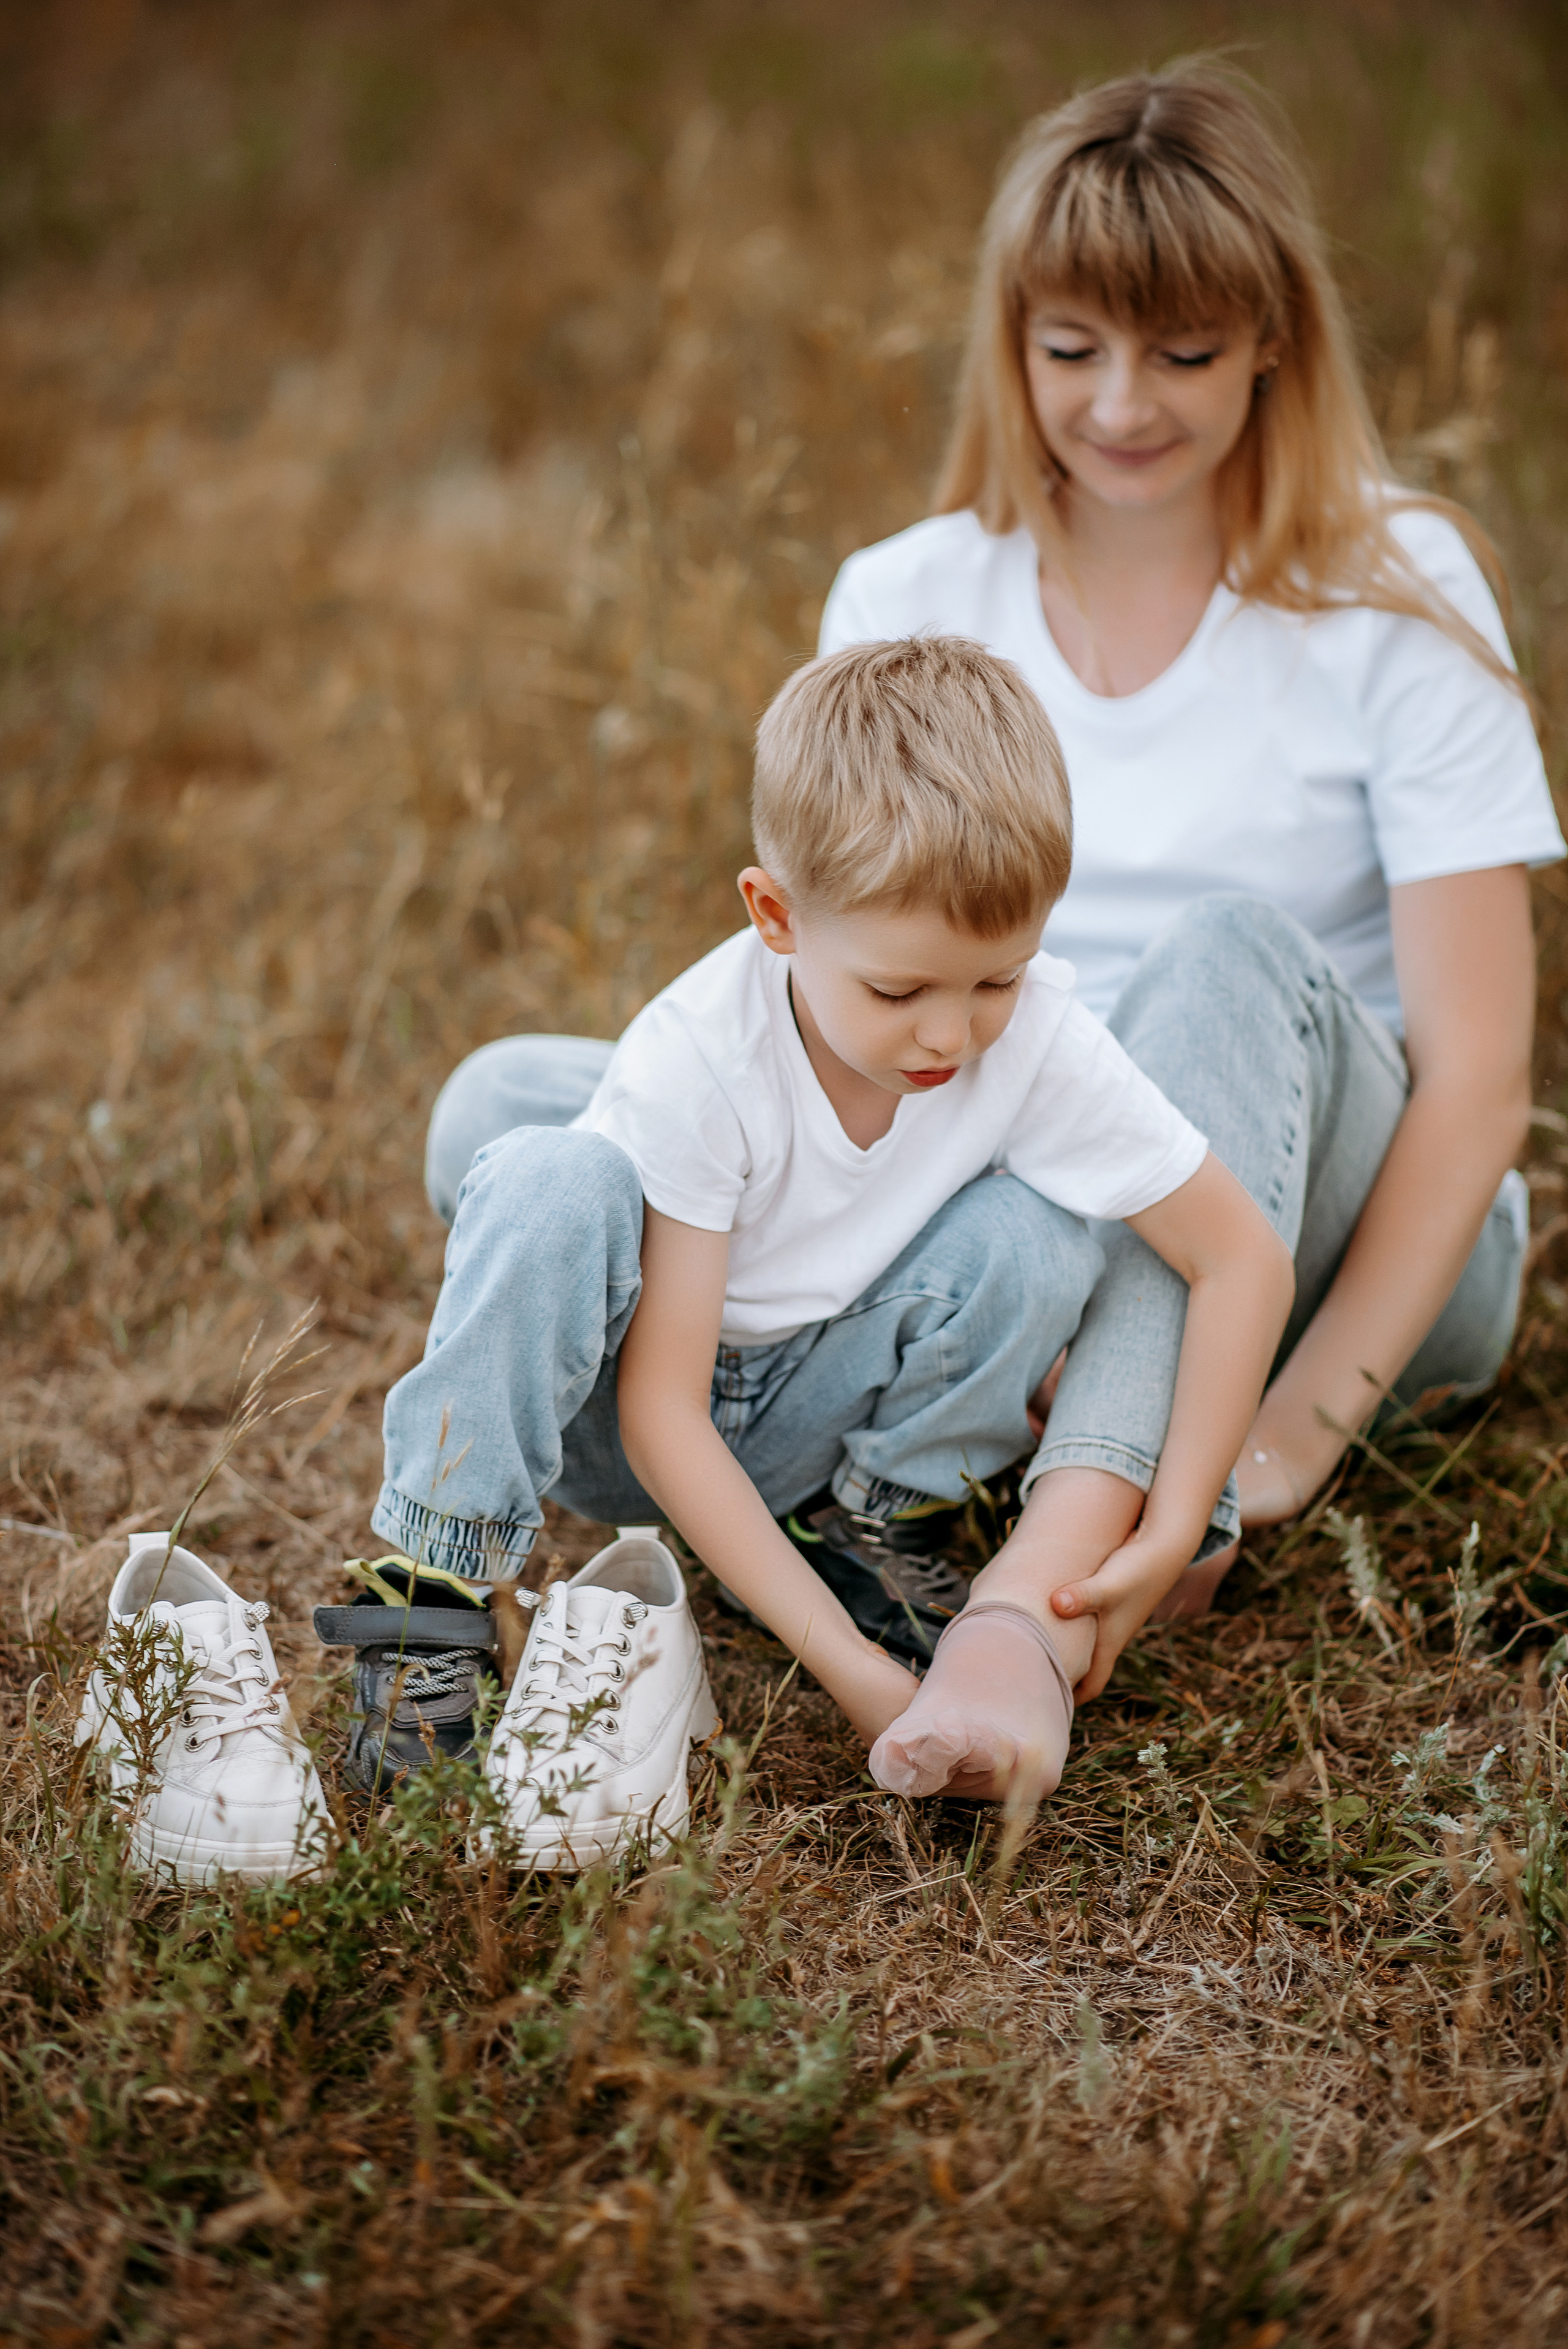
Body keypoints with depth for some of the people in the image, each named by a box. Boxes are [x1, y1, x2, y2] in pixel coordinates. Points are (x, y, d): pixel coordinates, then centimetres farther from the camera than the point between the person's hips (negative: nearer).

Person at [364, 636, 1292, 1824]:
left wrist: (1169, 1537, -21)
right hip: (627, 1415, -3)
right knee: (554, 1184, -34)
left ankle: (852, 1536, -4)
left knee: (1034, 1236, -24)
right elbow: (662, 1407, -28)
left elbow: (1245, 1257, -14)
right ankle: (437, 1600, -23)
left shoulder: (1043, 1044, -21)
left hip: (806, 1418, 3)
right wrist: (843, 1663, -33)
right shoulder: (697, 1060, -29)